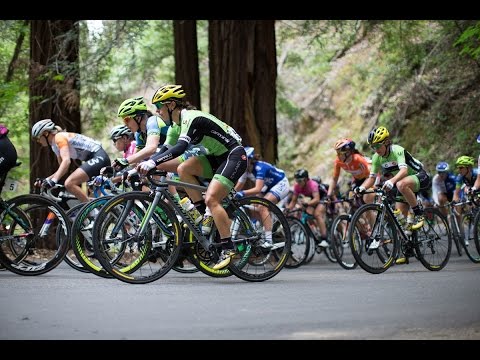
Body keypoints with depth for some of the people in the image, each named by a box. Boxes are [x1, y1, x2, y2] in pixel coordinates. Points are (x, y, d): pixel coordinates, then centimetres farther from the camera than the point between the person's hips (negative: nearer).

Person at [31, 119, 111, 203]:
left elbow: (66, 161, -24)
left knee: (69, 184, -23)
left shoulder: (59, 137, -9)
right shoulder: (55, 146, 20)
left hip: (98, 156, -11)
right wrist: (45, 180, 13)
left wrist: (54, 180, -33)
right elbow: (62, 168, 24)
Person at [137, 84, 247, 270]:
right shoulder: (178, 123, 8)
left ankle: (228, 248, -15)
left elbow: (180, 148, -37)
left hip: (235, 156, -9)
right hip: (218, 156, 9)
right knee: (183, 169, -9)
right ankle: (200, 211, 0)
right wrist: (144, 165, 10)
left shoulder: (192, 119, -22)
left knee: (211, 199, -21)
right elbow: (167, 149, 15)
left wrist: (152, 162, -45)